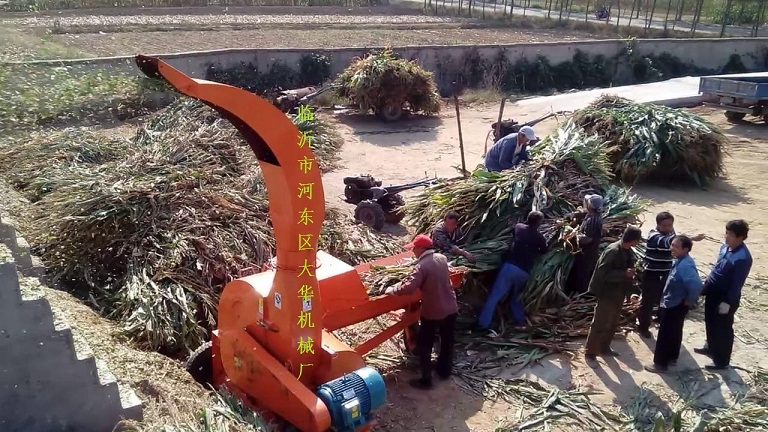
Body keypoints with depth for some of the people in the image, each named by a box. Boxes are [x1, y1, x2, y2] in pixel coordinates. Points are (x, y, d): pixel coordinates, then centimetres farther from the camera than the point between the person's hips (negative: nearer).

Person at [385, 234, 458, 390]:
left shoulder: (422, 266, -22)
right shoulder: (442, 258, 0)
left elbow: (409, 287, -29)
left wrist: (393, 290, -14)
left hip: (432, 312, -7)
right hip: (451, 308, 7)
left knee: (424, 346, 9)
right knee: (447, 341, 22)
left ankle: (426, 380, 15)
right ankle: (445, 371, 40)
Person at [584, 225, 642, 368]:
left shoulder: (627, 251, 3)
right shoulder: (613, 251, -25)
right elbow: (603, 272, -27)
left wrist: (631, 274, 4)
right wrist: (624, 274, -32)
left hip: (619, 292, 9)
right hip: (607, 292, -9)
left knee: (613, 323, 19)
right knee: (601, 323, -3)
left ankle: (604, 348, 34)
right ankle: (590, 353, 7)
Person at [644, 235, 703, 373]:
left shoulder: (685, 265, -30)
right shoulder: (680, 261, 1)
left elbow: (696, 286, -39)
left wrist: (689, 301, -24)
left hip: (675, 306, -10)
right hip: (672, 304, 10)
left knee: (665, 335, 3)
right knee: (674, 332, 24)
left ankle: (661, 363, 16)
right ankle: (672, 357, 41)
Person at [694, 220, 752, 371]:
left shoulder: (743, 258, -26)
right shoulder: (725, 247, -1)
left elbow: (737, 283, -22)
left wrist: (727, 302, -19)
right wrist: (705, 286, 17)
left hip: (726, 297, -8)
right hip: (713, 292, 8)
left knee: (723, 329, 6)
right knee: (710, 323, 23)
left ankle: (722, 361, 21)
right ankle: (711, 348, 44)